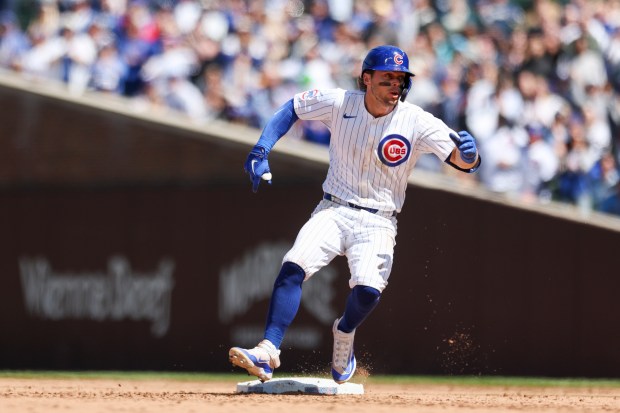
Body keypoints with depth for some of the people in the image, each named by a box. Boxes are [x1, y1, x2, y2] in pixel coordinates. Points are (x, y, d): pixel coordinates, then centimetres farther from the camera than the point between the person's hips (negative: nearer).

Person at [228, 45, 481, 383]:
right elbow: (292, 108, 9)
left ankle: (344, 334, 10)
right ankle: (268, 353, -23)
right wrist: (261, 151, -1)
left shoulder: (418, 122, -10)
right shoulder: (340, 103, -5)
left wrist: (468, 152, -39)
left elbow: (463, 161, -14)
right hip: (333, 211, 2)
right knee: (293, 267, -23)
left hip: (377, 222, -1)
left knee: (368, 289, -25)